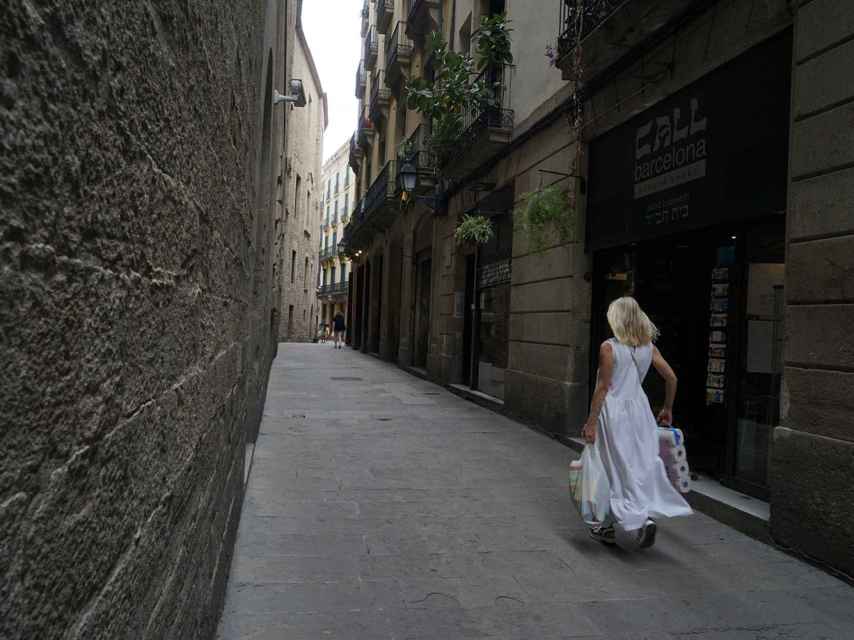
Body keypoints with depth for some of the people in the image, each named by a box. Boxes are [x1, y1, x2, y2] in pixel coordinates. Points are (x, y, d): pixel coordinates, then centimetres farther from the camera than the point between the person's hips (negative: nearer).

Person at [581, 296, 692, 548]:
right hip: (639, 409, 5)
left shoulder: (608, 348, -11)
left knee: (618, 469, 5)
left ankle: (637, 519, 2)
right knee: (642, 465, 11)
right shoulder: (648, 347, 4)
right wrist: (667, 409, 19)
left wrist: (591, 422, -9)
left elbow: (603, 388, -13)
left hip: (613, 411, -5)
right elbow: (671, 378, 6)